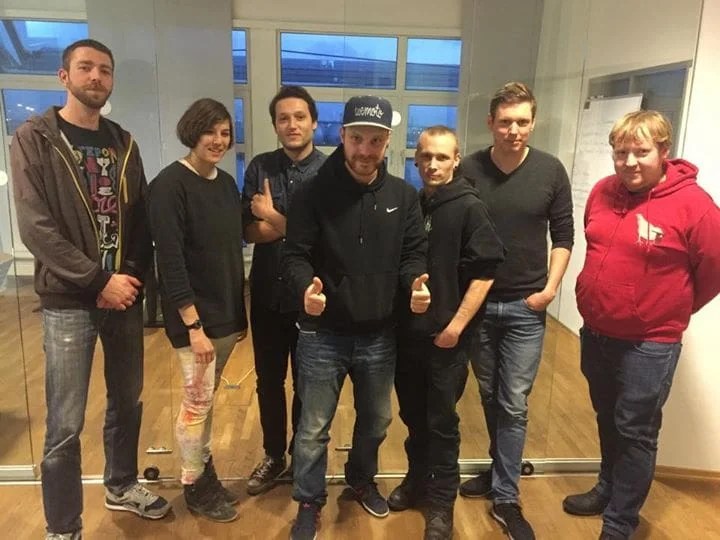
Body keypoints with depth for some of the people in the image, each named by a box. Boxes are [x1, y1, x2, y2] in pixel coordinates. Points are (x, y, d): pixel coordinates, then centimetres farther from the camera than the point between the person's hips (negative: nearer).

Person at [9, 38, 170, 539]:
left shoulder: (124, 143, 10)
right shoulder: (34, 138, -3)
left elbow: (141, 218, 9)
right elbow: (35, 227, -12)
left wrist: (132, 277, -5)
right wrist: (100, 281, -15)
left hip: (125, 294, 5)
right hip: (69, 301, -4)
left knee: (128, 401, 16)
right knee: (66, 425, 0)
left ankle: (122, 485, 38)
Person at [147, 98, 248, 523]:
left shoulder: (227, 184, 8)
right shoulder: (170, 185, -13)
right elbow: (170, 261, -18)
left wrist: (240, 312, 12)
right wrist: (194, 324, -20)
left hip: (227, 312, 7)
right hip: (194, 316, -6)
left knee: (208, 397, 16)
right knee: (198, 399, 3)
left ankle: (207, 472, 32)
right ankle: (194, 485, 22)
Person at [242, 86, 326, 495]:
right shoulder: (260, 168, 2)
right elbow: (250, 231, -5)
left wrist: (274, 219, -13)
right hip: (267, 293, 3)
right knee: (269, 381, 16)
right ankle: (274, 455, 37)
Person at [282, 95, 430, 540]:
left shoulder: (404, 196, 0)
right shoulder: (314, 192, -10)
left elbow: (413, 253, 4)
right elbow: (295, 254, -11)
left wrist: (416, 282, -18)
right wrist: (306, 287, -32)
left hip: (380, 335, 4)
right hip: (323, 335, -3)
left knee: (376, 421, 22)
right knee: (314, 429, 10)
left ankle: (362, 480, 50)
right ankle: (309, 504, 34)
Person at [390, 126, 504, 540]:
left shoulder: (470, 207, -8)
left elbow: (484, 271, -12)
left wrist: (456, 325, -14)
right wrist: (396, 315, 5)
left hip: (447, 334, -4)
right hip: (408, 330, 5)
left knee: (442, 420, 7)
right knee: (412, 414, 17)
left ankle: (442, 501, 25)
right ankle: (417, 479, 38)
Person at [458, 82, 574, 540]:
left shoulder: (551, 171, -4)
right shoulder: (469, 170, -5)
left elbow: (563, 236, 3)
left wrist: (550, 288, -6)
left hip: (525, 307, -1)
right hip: (476, 302, 1)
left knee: (514, 404, 3)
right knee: (489, 395, 15)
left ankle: (506, 499, 17)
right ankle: (500, 471, 36)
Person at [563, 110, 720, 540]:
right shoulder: (602, 192, 1)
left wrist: (674, 310, 3)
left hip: (649, 343, -5)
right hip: (595, 333, 6)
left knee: (635, 432, 9)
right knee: (608, 421, 22)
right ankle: (608, 489, 44)